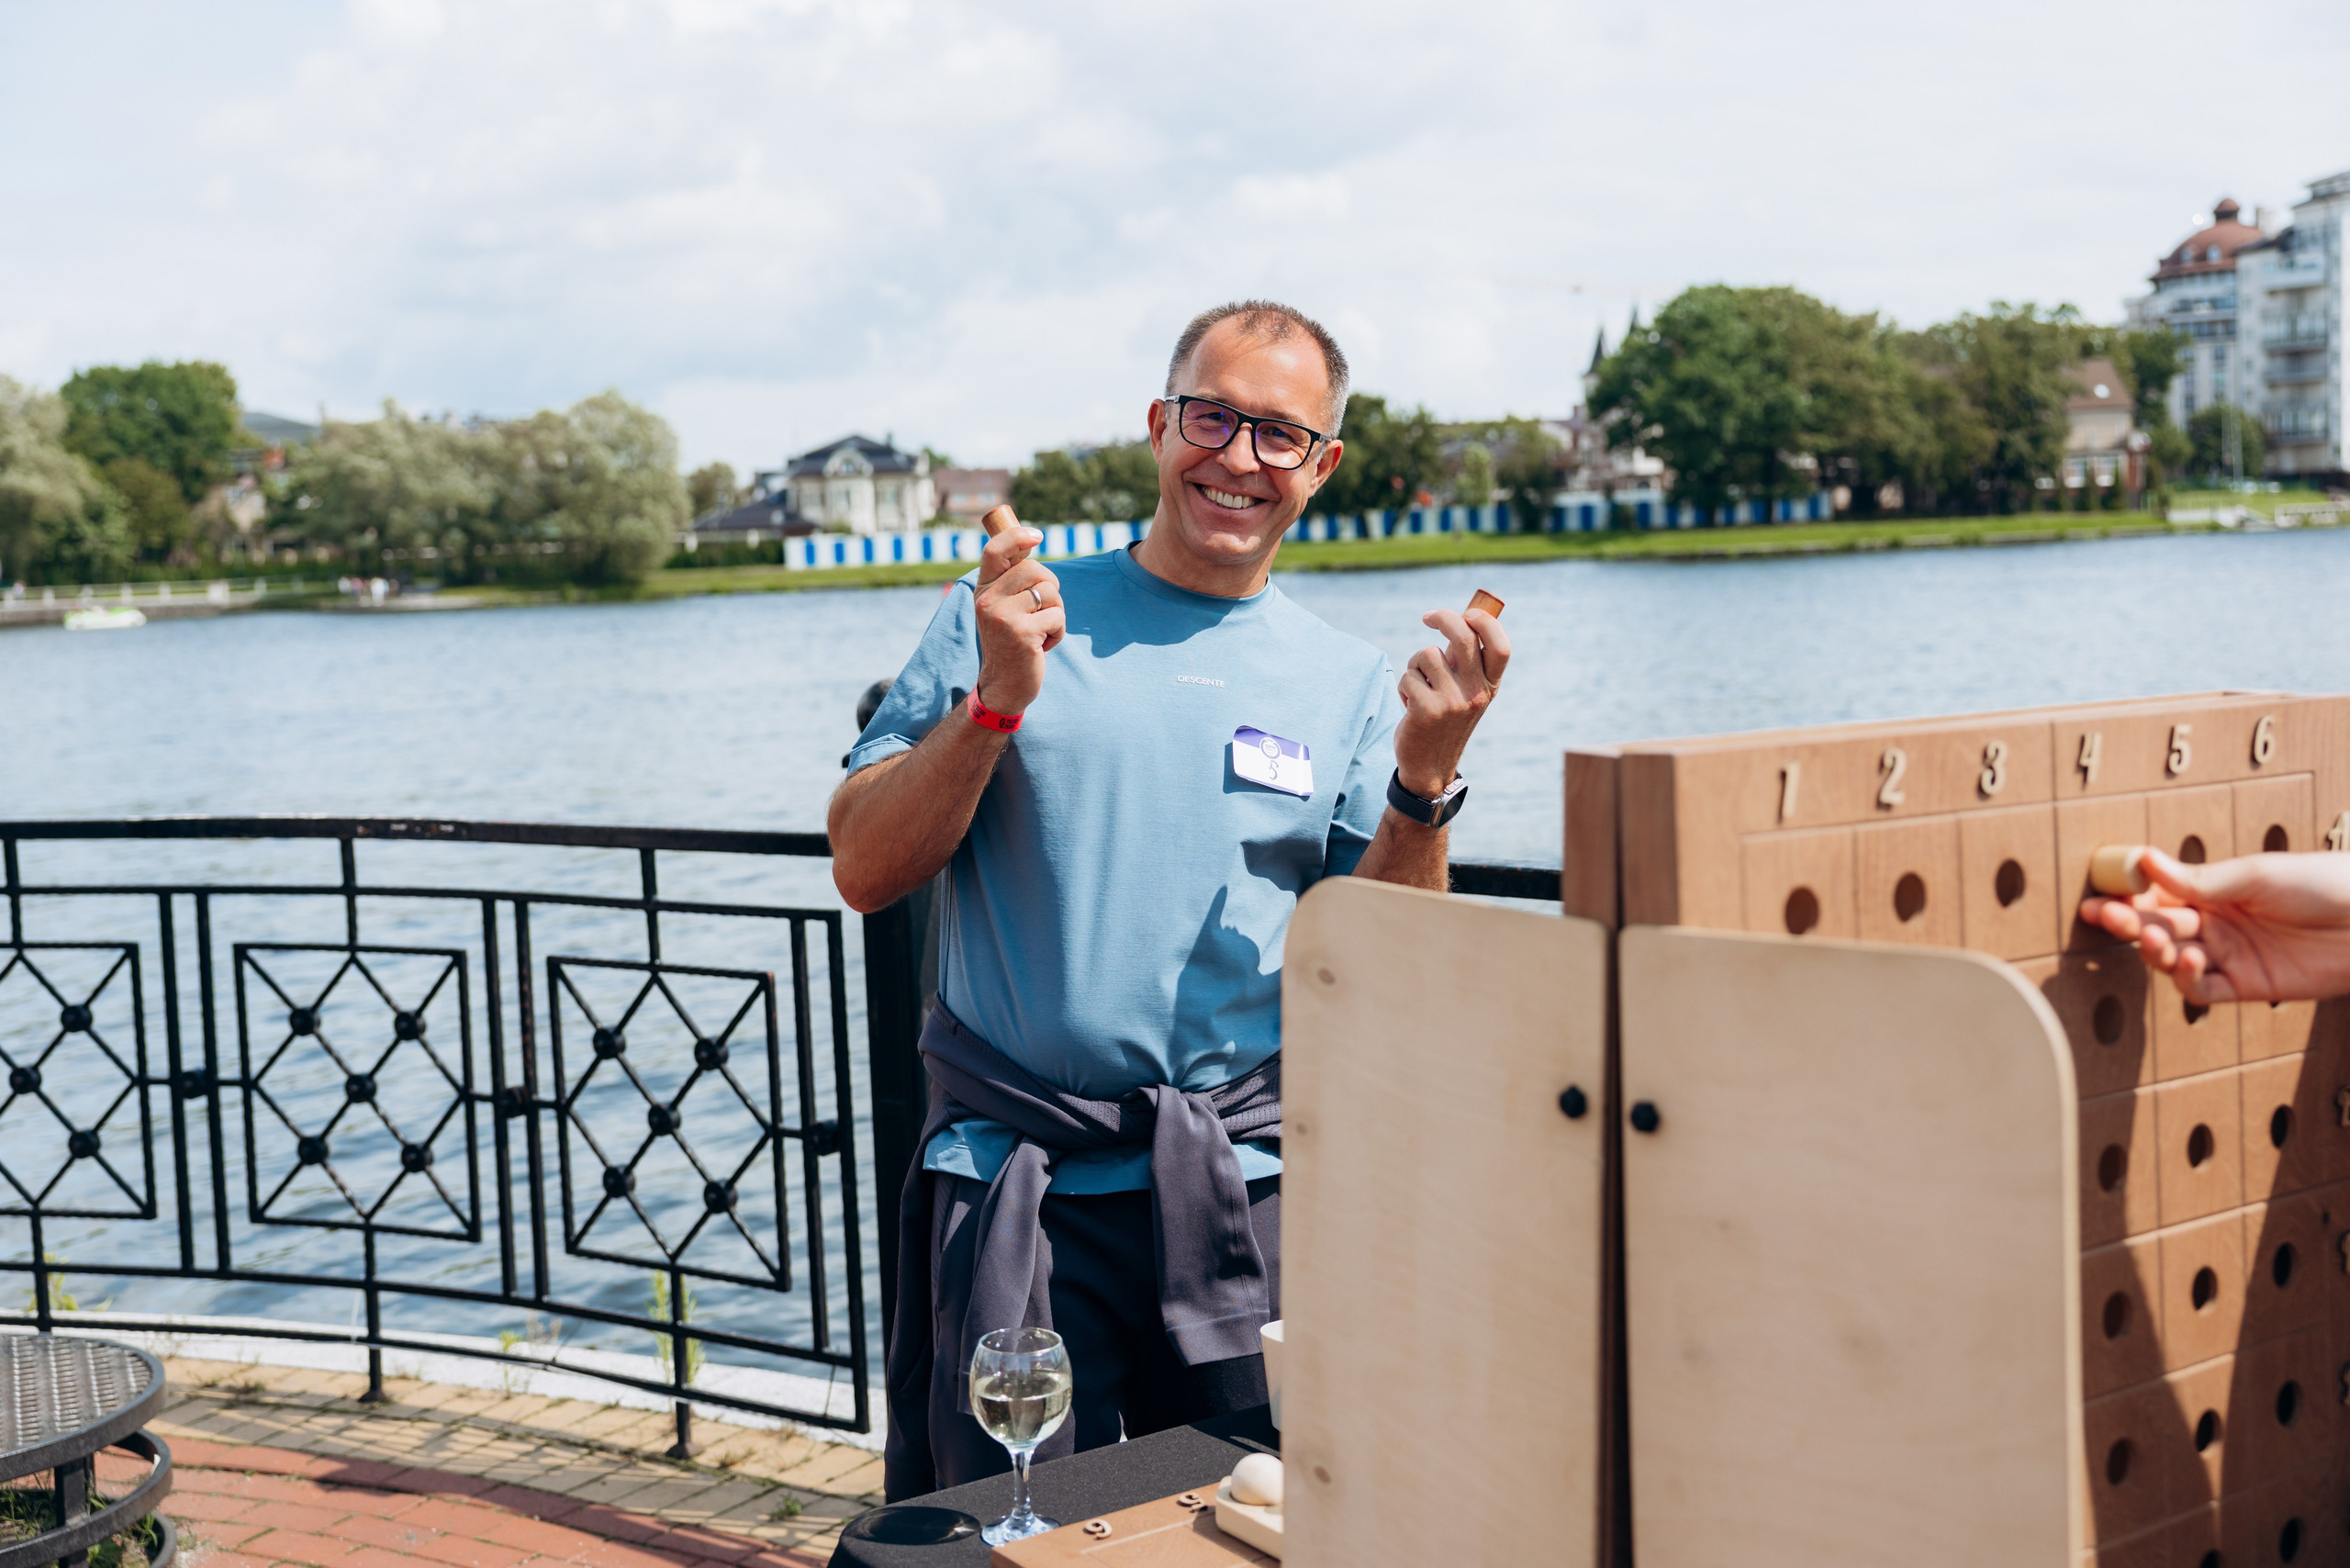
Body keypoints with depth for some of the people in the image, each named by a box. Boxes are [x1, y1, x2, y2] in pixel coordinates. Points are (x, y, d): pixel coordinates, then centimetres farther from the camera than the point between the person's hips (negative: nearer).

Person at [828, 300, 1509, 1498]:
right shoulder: (1002, 614, 6)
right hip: (1018, 1185, -1)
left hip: (1249, 1193, 2)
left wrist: (1425, 778, -12)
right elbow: (862, 871, 0)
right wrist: (994, 701, -12)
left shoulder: (1347, 687, 10)